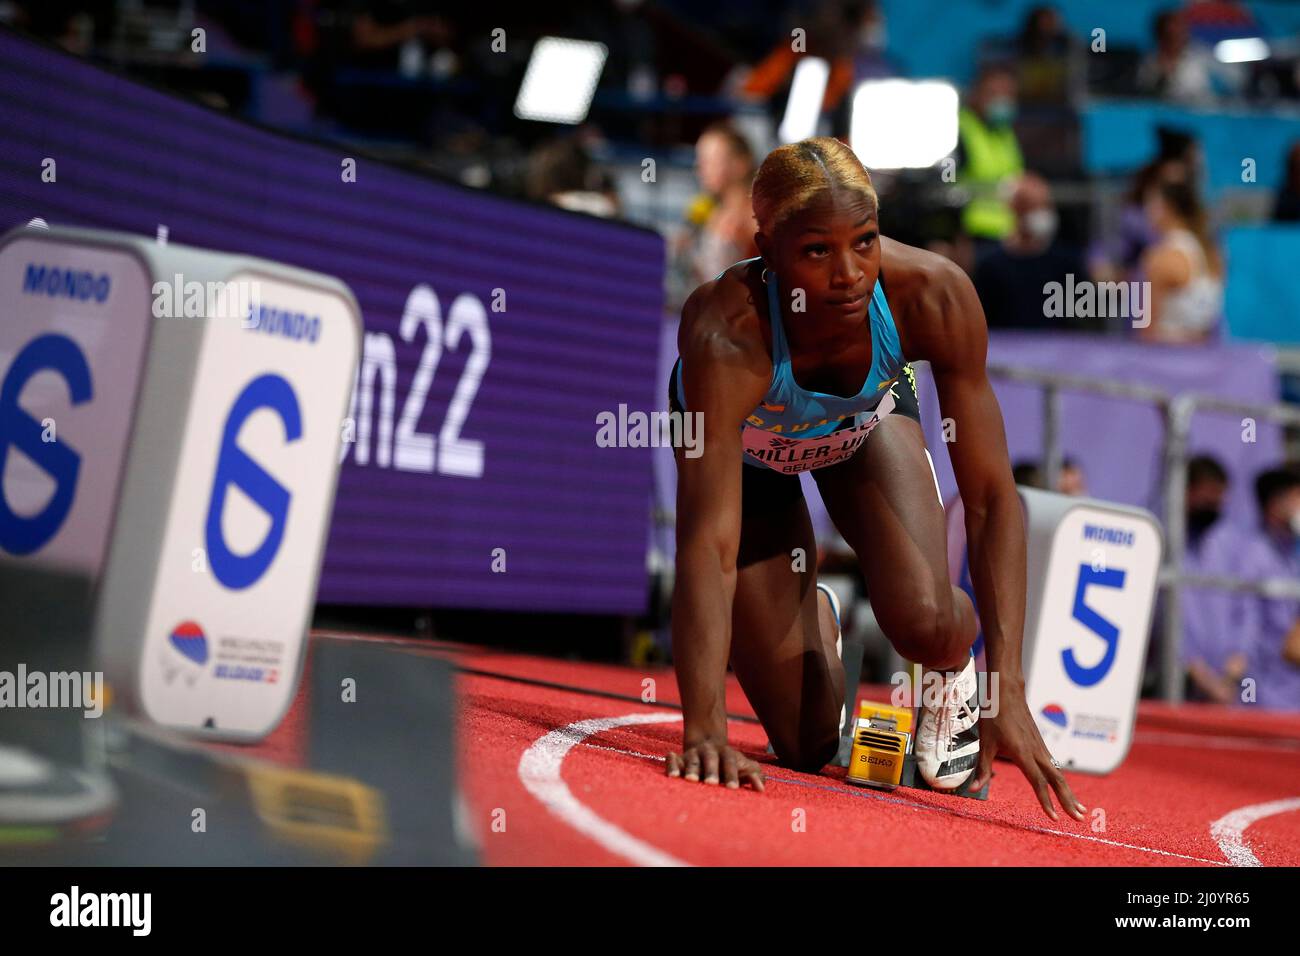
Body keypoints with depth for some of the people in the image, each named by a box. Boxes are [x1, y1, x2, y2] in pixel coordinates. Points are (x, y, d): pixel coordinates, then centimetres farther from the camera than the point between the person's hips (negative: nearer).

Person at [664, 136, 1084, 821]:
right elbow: (707, 544, -46)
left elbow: (991, 496, -32)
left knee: (924, 622, -27)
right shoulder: (726, 339, -43)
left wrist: (1007, 692, -38)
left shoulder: (933, 294, -36)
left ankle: (957, 669, 11)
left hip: (867, 420, 1)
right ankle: (815, 624, 32)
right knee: (807, 746, -3)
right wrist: (703, 732, -55)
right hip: (747, 443, -1)